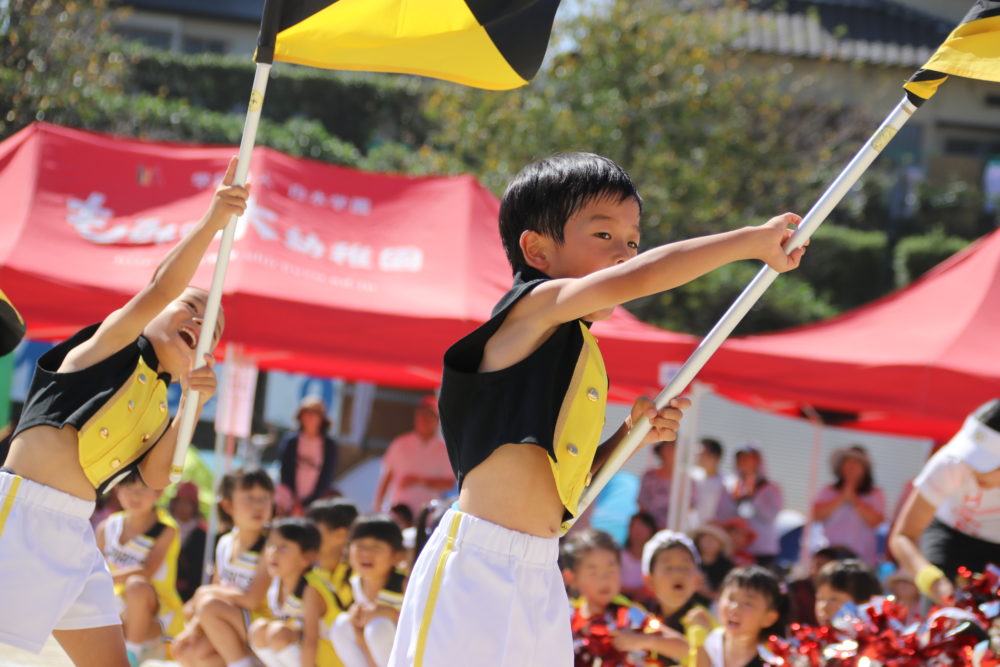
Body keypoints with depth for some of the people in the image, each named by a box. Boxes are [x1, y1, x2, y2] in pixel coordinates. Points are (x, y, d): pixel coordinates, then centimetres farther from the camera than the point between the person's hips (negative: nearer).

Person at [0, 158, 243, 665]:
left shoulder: (157, 404, 20)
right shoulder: (114, 346, 2)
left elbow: (156, 475, 4)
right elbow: (159, 290, -17)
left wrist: (190, 406, -6)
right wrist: (210, 222, -28)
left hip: (73, 531, 8)